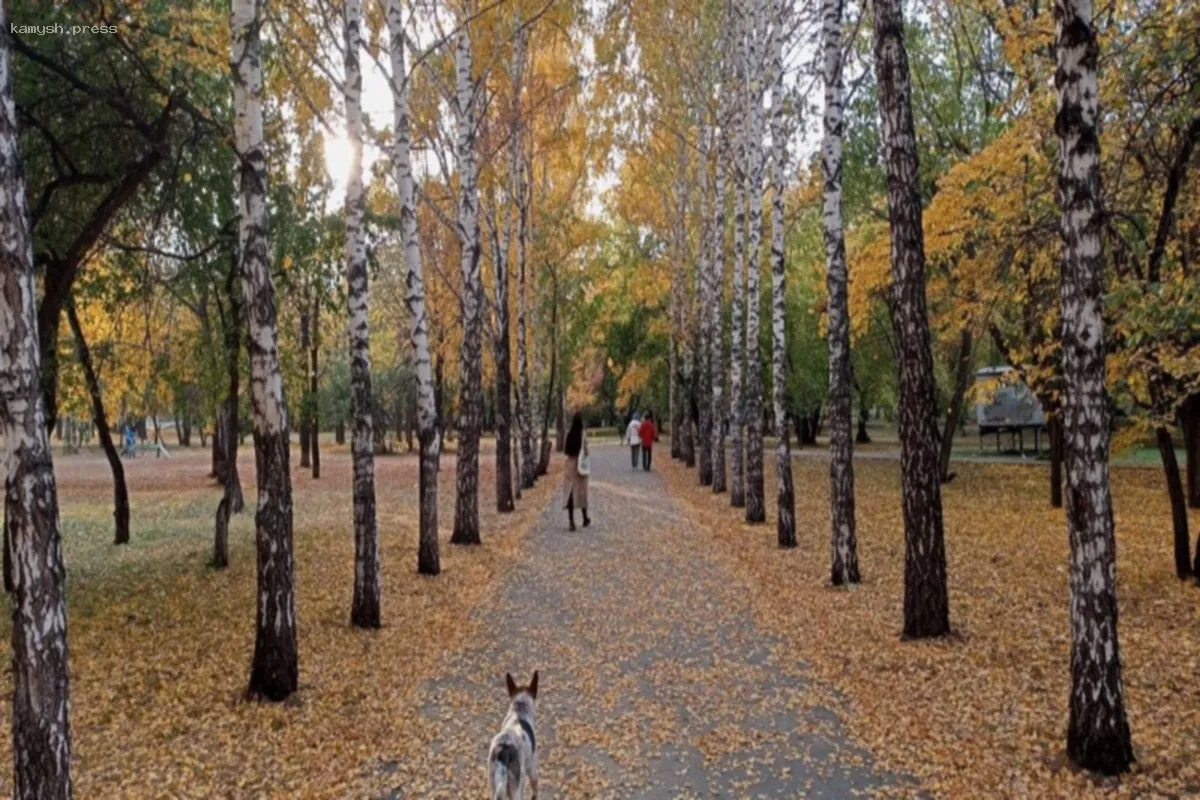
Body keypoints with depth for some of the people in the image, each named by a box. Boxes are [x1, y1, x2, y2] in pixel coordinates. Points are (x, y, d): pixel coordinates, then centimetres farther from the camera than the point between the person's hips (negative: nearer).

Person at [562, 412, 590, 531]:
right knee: (581, 491, 12)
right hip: (580, 465, -2)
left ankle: (571, 522, -5)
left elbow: (564, 450, 4)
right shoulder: (583, 433, -10)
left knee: (570, 492, 1)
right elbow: (585, 450, -11)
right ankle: (585, 519, 27)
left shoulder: (568, 434, -2)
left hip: (570, 464, 2)